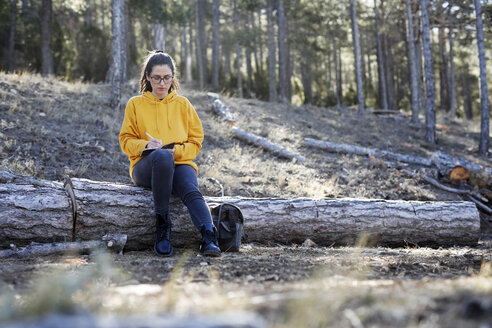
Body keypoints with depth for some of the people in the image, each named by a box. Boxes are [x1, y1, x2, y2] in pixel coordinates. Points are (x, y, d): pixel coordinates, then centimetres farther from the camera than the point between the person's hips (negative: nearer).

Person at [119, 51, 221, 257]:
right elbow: (126, 141, 11)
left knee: (191, 191, -35)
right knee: (163, 156, -39)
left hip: (180, 163, 1)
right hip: (145, 167, -1)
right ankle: (162, 225, -33)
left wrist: (177, 151, -9)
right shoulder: (135, 104, 15)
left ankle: (209, 239, -53)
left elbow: (196, 141, 13)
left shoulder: (183, 104, 17)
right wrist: (146, 145, -11)